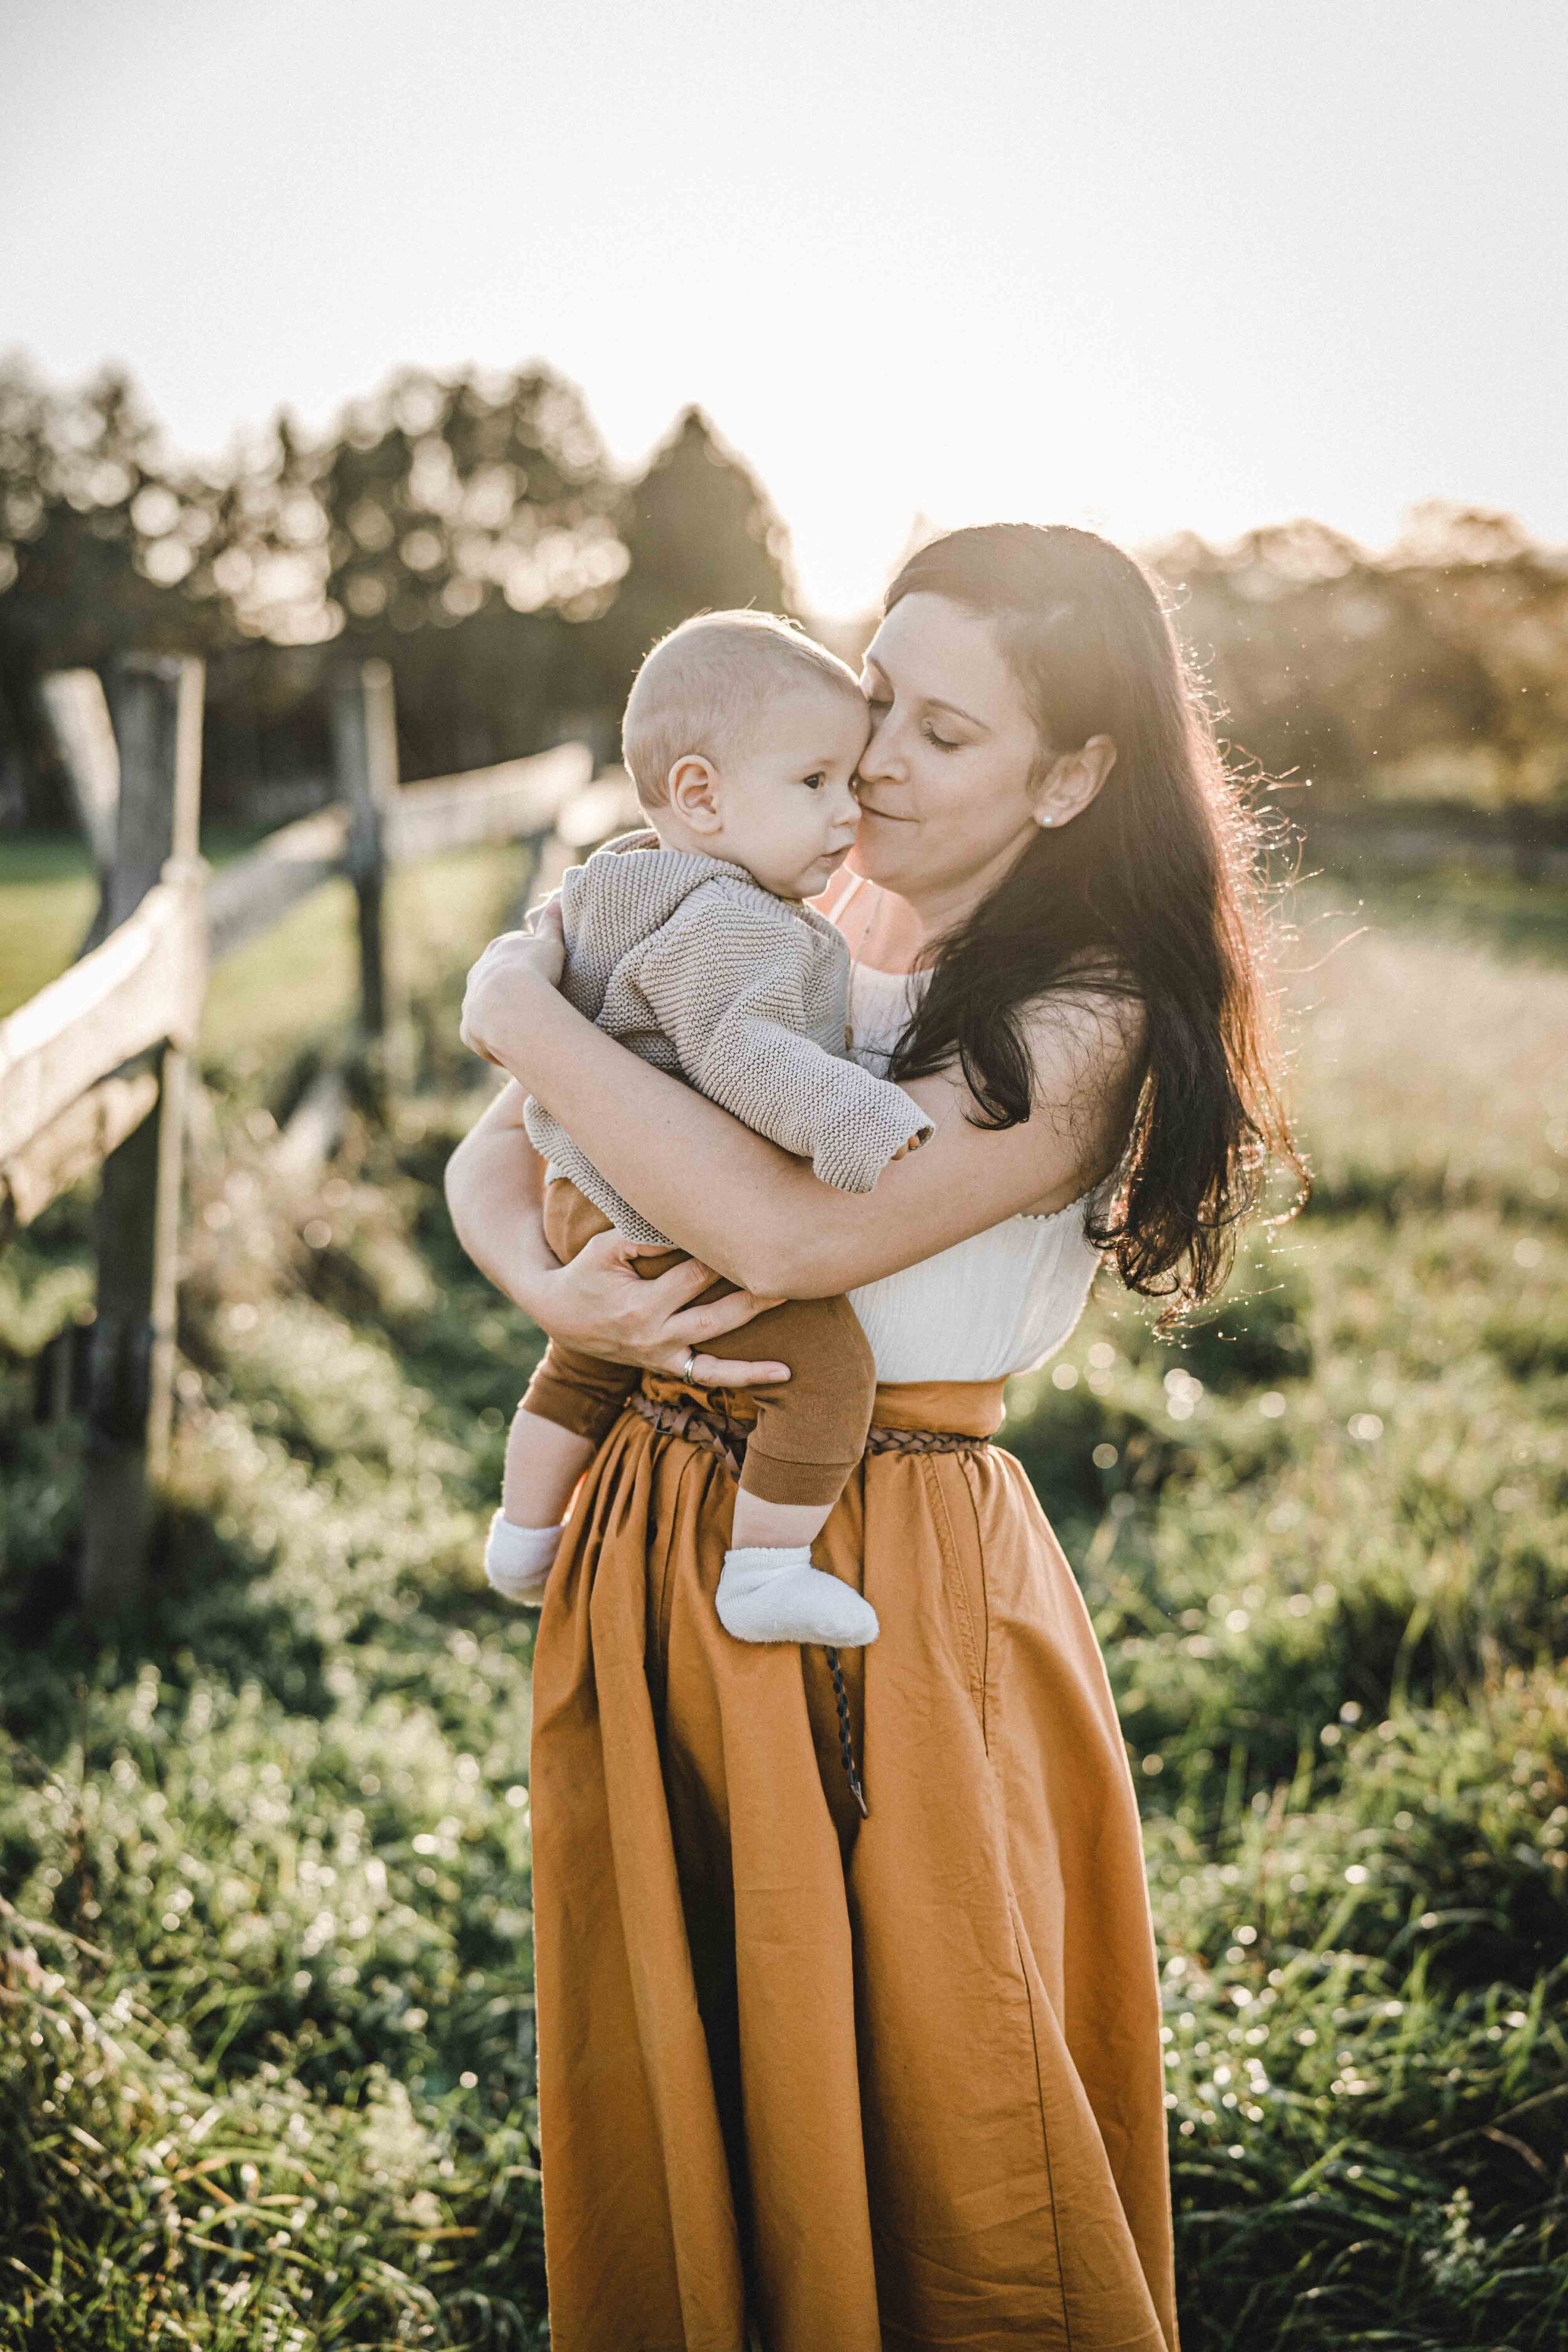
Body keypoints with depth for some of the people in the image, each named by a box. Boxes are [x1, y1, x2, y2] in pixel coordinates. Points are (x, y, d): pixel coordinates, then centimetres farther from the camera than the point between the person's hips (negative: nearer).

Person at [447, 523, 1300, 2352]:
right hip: (653, 1542, 6)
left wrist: (527, 1015, -15)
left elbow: (793, 1233, -26)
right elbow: (487, 1164, 8)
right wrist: (547, 1284, -15)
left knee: (913, 2114, 9)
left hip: (894, 1583, -5)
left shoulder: (1086, 1026, -12)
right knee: (656, 2093, 19)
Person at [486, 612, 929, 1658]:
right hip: (682, 1237, -11)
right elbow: (741, 1053, -39)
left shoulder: (623, 890, 10)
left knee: (586, 1365, 31)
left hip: (594, 1205, 11)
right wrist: (866, 1122, -46)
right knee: (829, 1366, -14)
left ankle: (526, 1541, 47)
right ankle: (765, 1572, -5)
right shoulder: (731, 923, -24)